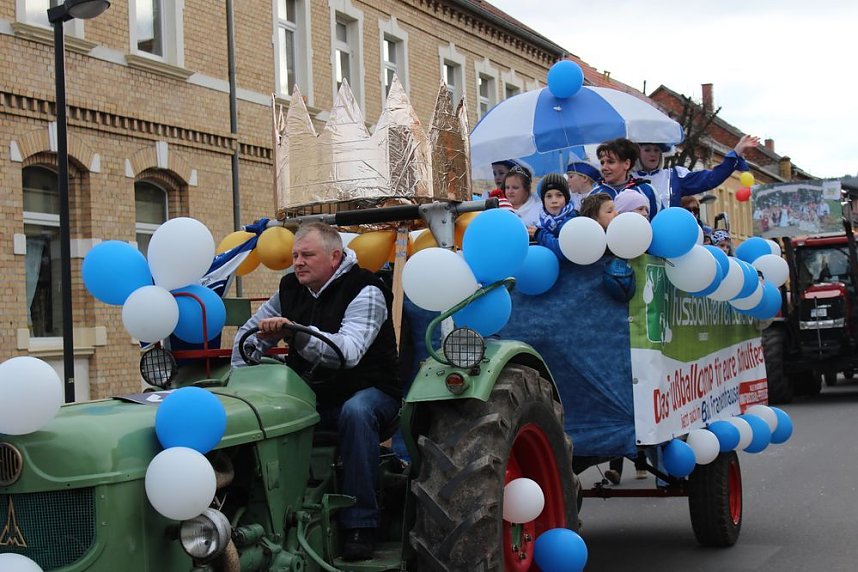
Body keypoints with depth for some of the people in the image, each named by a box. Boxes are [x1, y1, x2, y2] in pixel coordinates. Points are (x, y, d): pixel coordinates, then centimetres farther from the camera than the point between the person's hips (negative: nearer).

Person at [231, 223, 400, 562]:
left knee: (356, 412, -39)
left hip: (367, 393, -5)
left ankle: (360, 524, -30)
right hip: (313, 396, 6)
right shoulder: (291, 289, 6)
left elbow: (348, 351, -33)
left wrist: (295, 332, -45)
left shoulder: (364, 291, -16)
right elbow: (250, 333, 18)